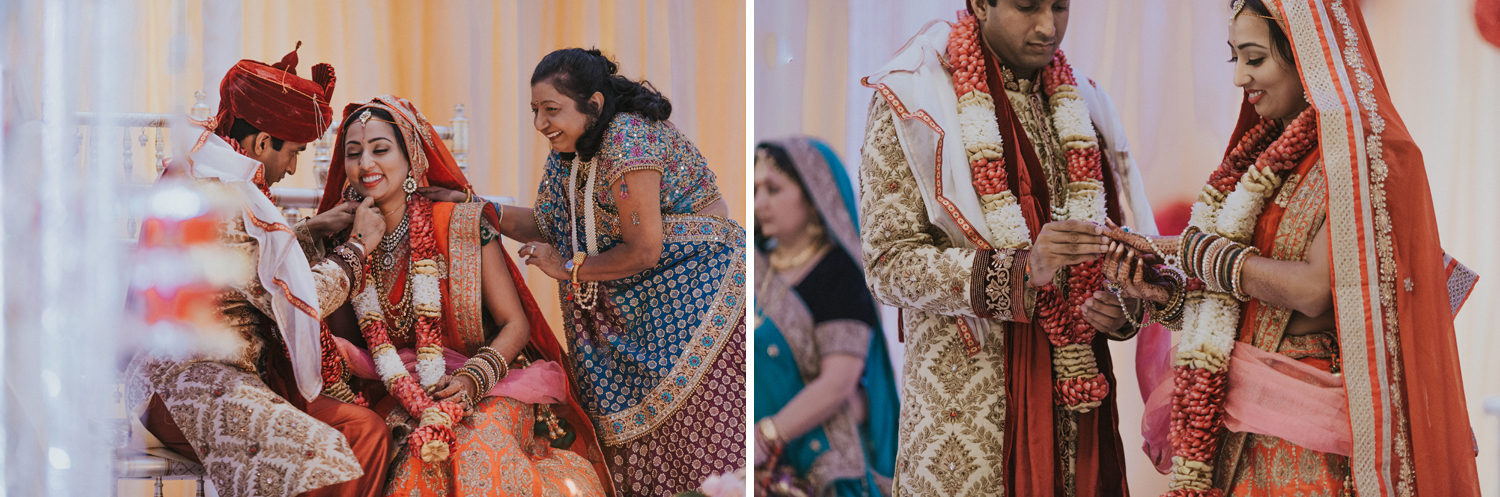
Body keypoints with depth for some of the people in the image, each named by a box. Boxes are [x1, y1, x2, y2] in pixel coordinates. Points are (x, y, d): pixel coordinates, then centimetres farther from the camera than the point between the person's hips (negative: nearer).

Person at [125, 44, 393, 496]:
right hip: (190, 381, -11)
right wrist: (358, 244, -1)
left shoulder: (191, 172, 15)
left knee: (367, 429, -6)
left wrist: (310, 228, 25)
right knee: (319, 459, -30)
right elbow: (300, 299, -15)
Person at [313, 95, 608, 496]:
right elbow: (342, 347, 11)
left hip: (489, 387, -2)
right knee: (424, 458, -30)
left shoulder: (463, 225, -7)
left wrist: (472, 380, -19)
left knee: (477, 453, -32)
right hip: (400, 398, 2)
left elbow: (516, 325, -4)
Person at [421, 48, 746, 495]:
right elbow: (548, 225, 12)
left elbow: (644, 251, -22)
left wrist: (570, 269, -9)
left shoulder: (627, 140, -23)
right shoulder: (570, 149, 3)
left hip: (699, 286, -9)